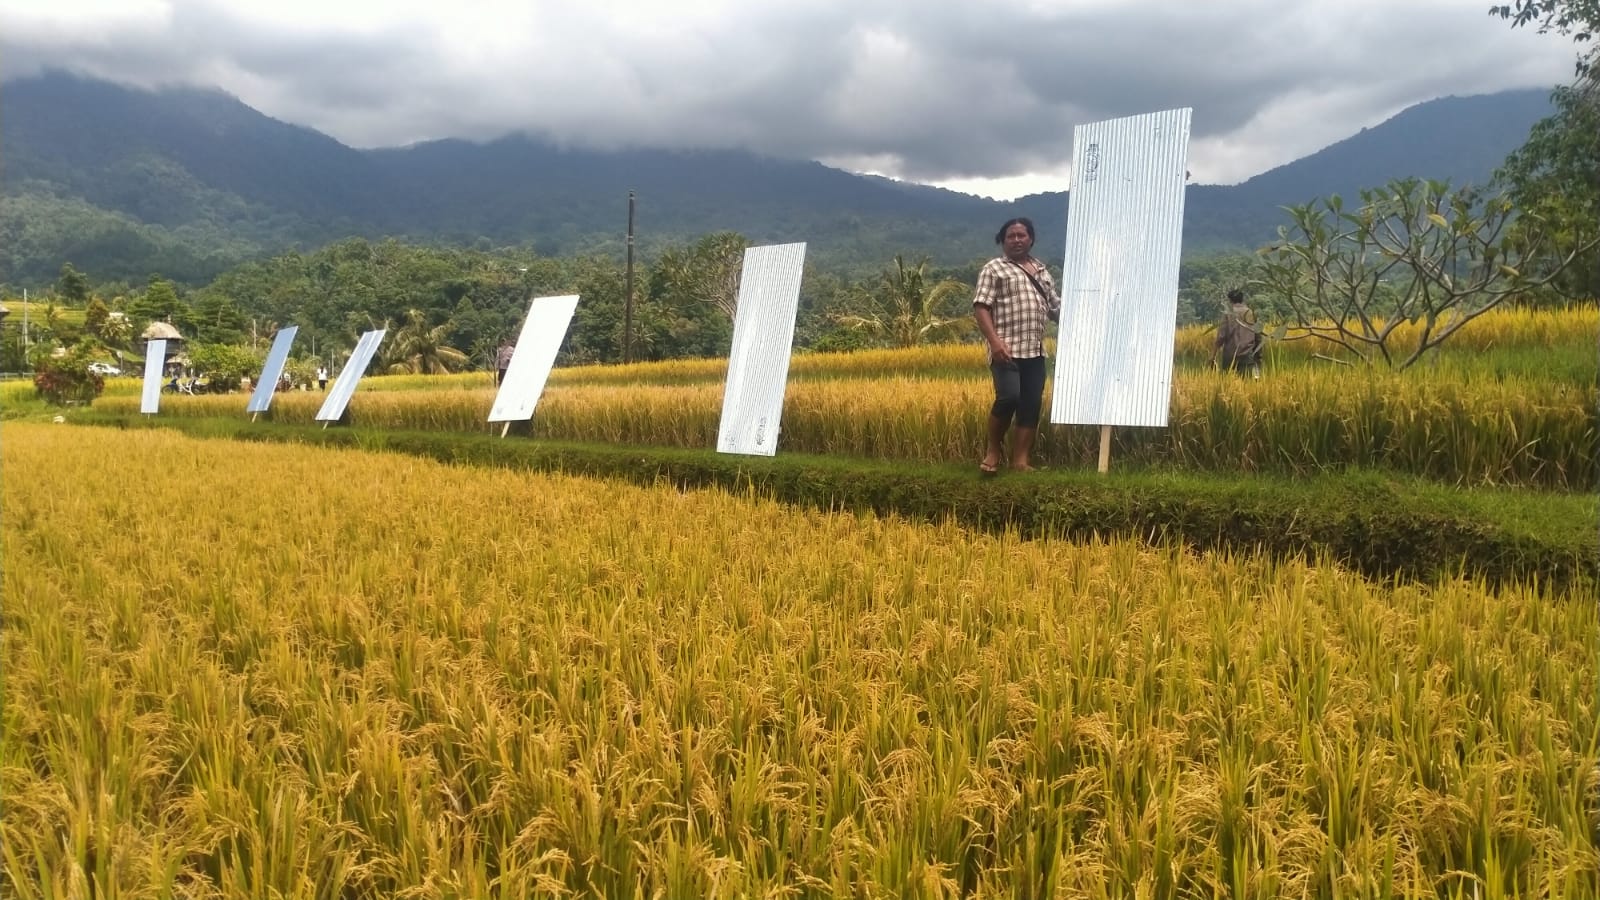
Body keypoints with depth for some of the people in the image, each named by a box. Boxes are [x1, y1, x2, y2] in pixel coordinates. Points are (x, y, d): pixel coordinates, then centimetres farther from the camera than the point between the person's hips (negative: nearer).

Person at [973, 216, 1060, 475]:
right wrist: (995, 341, -19)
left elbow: (1055, 308, 26)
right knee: (1009, 397, -21)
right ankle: (993, 448, 1)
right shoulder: (994, 269, 2)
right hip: (1007, 350, -6)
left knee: (1031, 406, 2)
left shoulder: (1041, 271, 21)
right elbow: (981, 307, -7)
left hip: (1035, 352, 6)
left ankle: (1020, 461, 7)